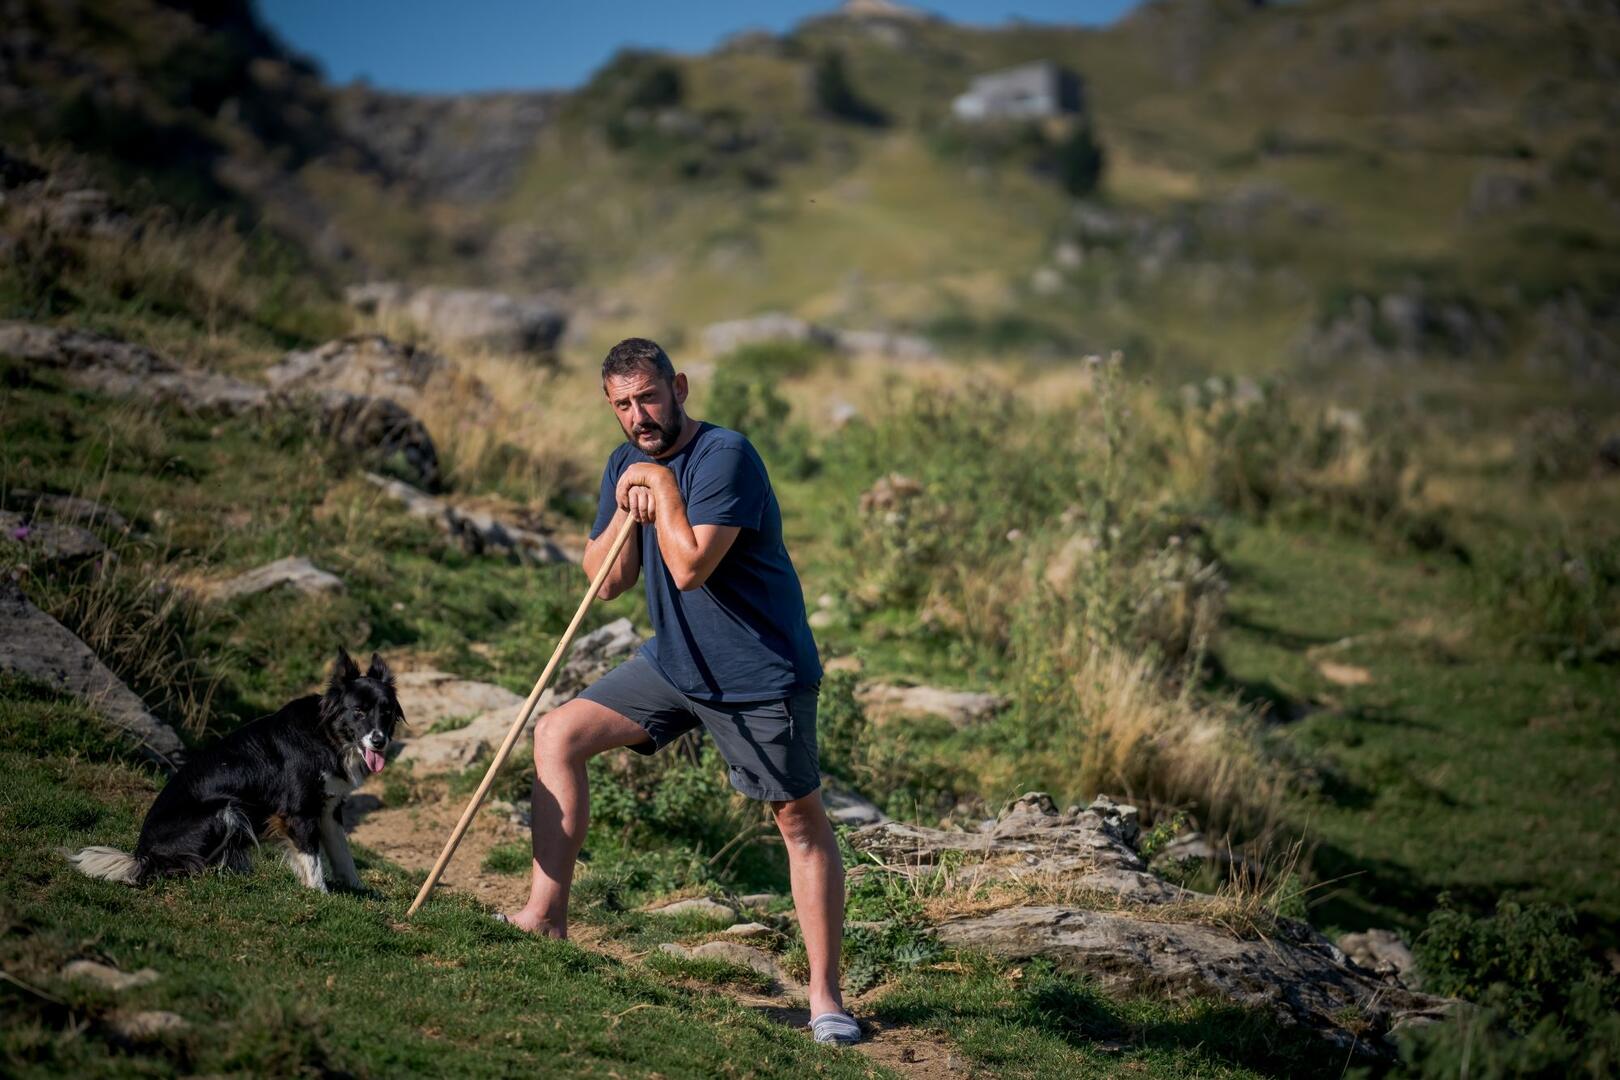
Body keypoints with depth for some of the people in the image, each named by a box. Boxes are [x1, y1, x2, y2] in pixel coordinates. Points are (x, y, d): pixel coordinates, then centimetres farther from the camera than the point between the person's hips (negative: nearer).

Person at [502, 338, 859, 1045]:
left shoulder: (725, 456, -19)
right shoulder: (626, 465, 6)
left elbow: (690, 566, -27)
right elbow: (605, 581, 3)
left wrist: (662, 488, -17)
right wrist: (626, 511, -12)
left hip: (759, 672, -7)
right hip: (674, 662, 8)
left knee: (800, 819, -2)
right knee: (557, 735, 1)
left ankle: (825, 995, 5)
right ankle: (546, 916, 6)